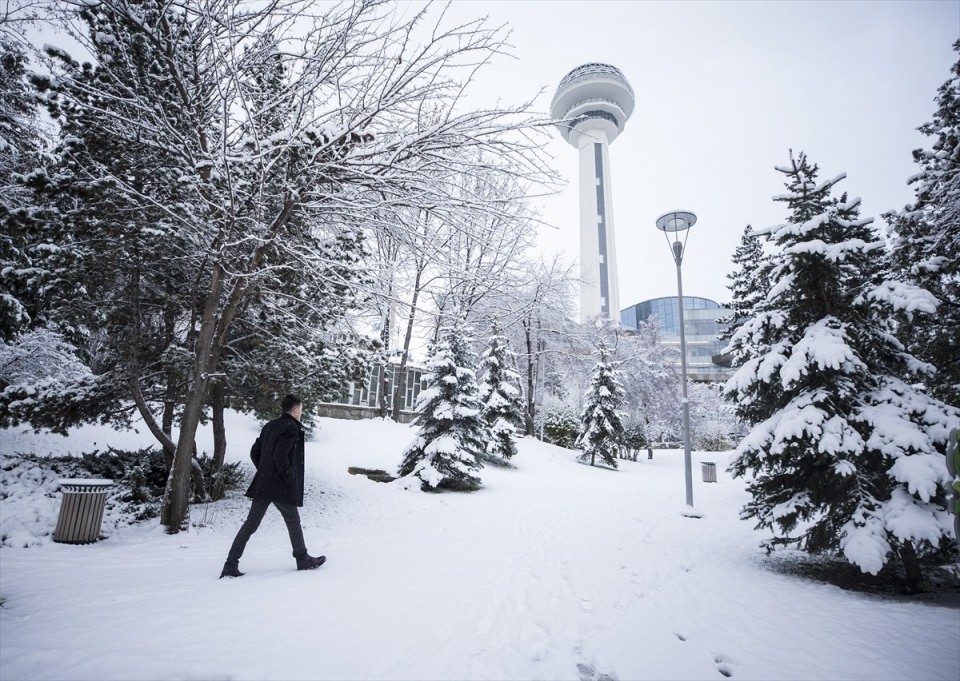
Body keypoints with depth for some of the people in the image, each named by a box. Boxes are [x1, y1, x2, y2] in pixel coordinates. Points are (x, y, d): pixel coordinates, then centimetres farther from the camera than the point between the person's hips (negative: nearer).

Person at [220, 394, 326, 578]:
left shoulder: (269, 426, 11)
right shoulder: (291, 428, -15)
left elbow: (254, 453, 14)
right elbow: (280, 456, -23)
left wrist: (265, 472, 17)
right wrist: (290, 479, -13)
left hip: (262, 485, 7)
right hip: (281, 487, -7)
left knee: (250, 524, 12)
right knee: (293, 522, 11)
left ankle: (230, 565, 12)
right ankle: (303, 559, 24)